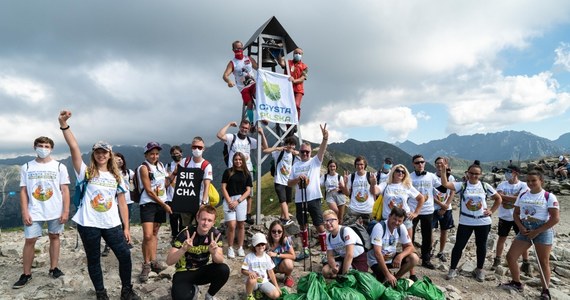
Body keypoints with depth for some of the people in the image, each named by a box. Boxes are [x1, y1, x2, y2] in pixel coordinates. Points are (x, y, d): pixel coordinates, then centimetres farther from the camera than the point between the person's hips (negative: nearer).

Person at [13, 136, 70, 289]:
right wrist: (24, 212, -4)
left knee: (54, 237, 10)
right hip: (34, 212, 0)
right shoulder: (26, 167, 3)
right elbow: (23, 191, 3)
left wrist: (66, 211, -7)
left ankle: (53, 268, 21)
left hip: (55, 211, 0)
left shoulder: (59, 167, -1)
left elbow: (65, 190, -2)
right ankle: (26, 274, 14)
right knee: (29, 241, 2)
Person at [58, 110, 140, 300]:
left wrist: (126, 227, 3)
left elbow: (122, 203, 7)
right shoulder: (86, 172, 0)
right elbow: (74, 148, -14)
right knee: (93, 261, 10)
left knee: (125, 256, 1)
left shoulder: (116, 176, 8)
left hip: (112, 225, 2)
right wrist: (64, 125, -26)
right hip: (88, 224, -2)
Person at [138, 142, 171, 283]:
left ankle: (153, 261, 22)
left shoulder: (160, 165, 9)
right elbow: (149, 191, -15)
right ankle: (146, 265, 1)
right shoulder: (144, 168, -11)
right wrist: (164, 205, -12)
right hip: (148, 204, -6)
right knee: (147, 236, -13)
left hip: (161, 203, 7)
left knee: (155, 233, 13)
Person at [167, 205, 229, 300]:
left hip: (202, 271, 3)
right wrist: (184, 249, -43)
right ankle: (193, 290, 6)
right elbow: (169, 261, -25)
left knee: (224, 270, -26)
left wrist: (214, 253, -40)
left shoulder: (215, 233, -12)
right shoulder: (186, 233, -21)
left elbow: (220, 261, -17)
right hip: (184, 272, -3)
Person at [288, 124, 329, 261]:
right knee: (303, 225, 15)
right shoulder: (296, 165, 9)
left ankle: (324, 252, 6)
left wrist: (325, 138, -36)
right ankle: (305, 250, 29)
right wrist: (297, 179, -14)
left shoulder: (315, 161, 1)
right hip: (299, 200, 4)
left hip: (314, 198, -4)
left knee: (320, 225, -3)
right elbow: (289, 183, 7)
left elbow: (322, 150, -18)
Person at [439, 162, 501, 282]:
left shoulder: (485, 186, 0)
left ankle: (479, 270, 31)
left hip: (483, 222, 2)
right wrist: (443, 172, -36)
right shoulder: (462, 185, -6)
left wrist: (492, 211, 2)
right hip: (465, 222, -2)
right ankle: (453, 269, 15)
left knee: (481, 246, 14)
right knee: (459, 245, 2)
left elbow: (498, 198, 12)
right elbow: (445, 184, -21)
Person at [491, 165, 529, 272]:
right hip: (504, 217, 2)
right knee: (501, 238, 12)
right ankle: (497, 260, 23)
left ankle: (526, 263, 18)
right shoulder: (502, 185, 0)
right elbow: (498, 198, -14)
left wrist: (504, 197, -19)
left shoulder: (523, 185, -6)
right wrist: (514, 198, -18)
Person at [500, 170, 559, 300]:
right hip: (525, 230, 5)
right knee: (510, 256, 2)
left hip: (543, 230, -5)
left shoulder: (549, 197, -7)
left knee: (543, 262, 2)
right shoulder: (522, 195, 8)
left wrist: (537, 231, -16)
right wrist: (521, 227, -7)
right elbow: (516, 213, 12)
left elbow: (555, 218, -12)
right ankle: (516, 283, 20)